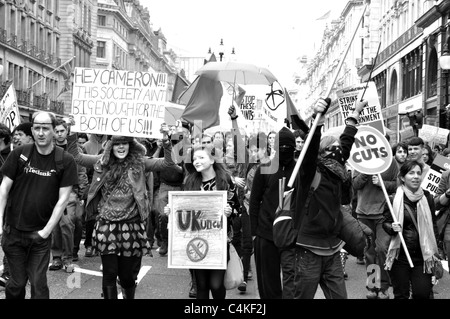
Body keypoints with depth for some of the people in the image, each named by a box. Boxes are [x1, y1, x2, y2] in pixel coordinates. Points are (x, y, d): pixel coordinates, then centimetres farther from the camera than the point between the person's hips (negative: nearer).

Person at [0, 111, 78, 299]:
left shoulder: (66, 161, -6)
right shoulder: (19, 154, -3)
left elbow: (63, 200, -5)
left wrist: (46, 231, -8)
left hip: (41, 234, -1)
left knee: (39, 284, 0)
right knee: (17, 282, 8)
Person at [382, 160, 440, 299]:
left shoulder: (427, 198, 2)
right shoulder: (393, 199, -6)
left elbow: (433, 225, 11)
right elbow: (385, 223, 4)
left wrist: (432, 251, 7)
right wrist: (392, 227, -19)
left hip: (422, 256, 2)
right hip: (400, 255, -2)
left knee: (423, 293, -1)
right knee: (401, 294, 6)